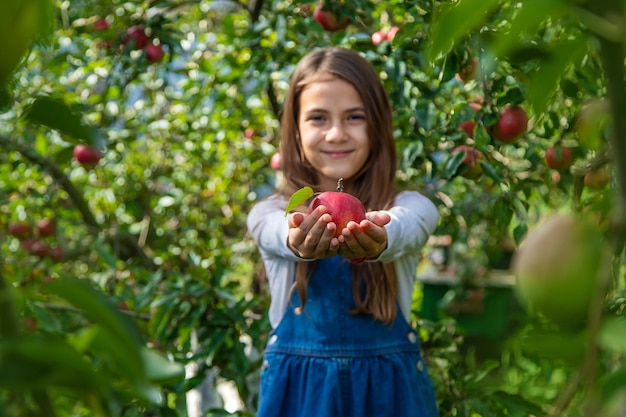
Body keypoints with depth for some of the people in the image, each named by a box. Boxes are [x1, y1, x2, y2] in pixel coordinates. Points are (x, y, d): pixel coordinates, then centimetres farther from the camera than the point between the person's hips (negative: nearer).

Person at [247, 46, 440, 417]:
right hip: (298, 387, 0)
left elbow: (406, 228, -27)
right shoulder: (268, 214, -2)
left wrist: (377, 239, -48)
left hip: (388, 386, 0)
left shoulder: (413, 208, -4)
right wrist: (300, 243, -47)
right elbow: (279, 234, -25)